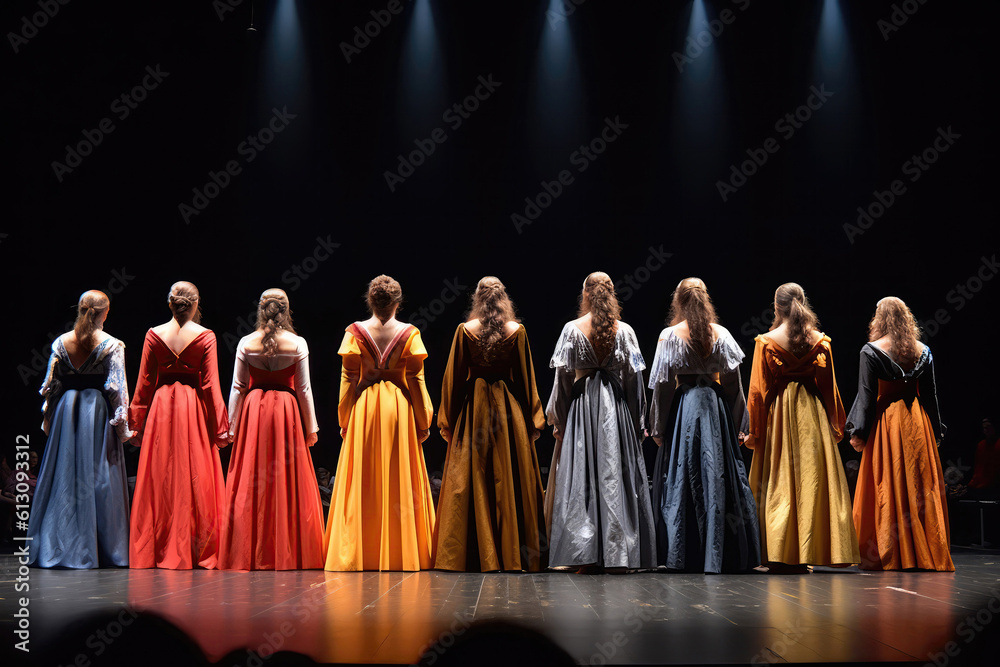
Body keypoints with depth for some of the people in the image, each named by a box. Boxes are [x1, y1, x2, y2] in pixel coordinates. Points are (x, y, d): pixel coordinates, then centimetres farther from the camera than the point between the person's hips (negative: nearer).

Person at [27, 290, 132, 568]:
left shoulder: (61, 342, 4)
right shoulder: (112, 345, -5)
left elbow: (50, 384, 6)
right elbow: (116, 388, -7)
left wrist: (47, 419, 16)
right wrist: (123, 425, -2)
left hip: (66, 409, 3)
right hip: (98, 410, -3)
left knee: (63, 474, 8)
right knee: (98, 476, 1)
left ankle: (59, 548, 9)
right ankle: (101, 549, 2)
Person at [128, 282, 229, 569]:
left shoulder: (154, 335, 1)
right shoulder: (205, 336, -5)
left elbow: (144, 382, 3)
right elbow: (210, 384, -6)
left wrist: (137, 421, 10)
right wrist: (220, 426, -2)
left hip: (161, 406, 2)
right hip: (194, 408, -2)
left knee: (159, 479, 8)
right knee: (195, 478, 3)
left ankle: (161, 551, 10)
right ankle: (196, 553, 5)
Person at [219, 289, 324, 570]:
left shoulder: (246, 344, -1)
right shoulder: (297, 344, -4)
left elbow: (237, 388, 1)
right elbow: (304, 389, -3)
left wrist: (232, 426, 7)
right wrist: (311, 428, 4)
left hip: (253, 412, 1)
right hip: (287, 410, -1)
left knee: (250, 483, 6)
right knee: (289, 480, 4)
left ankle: (251, 555, 8)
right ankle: (288, 554, 6)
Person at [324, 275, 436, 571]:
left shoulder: (355, 332, -1)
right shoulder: (409, 333, -1)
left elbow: (349, 379, 0)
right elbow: (416, 380, -1)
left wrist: (345, 420, 6)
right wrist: (423, 423, 5)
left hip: (364, 408, 0)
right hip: (399, 407, 0)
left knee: (361, 484, 5)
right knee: (399, 479, 5)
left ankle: (360, 554, 6)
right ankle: (400, 553, 6)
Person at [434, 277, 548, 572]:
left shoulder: (465, 330, -3)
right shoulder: (517, 331, -2)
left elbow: (454, 376, 0)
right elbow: (526, 377, 2)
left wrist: (447, 421, 7)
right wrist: (532, 419, 9)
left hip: (473, 408, 0)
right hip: (509, 407, 0)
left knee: (472, 482, 3)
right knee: (510, 480, 4)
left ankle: (474, 556, 4)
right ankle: (513, 555, 5)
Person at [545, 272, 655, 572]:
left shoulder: (573, 329, -4)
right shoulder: (624, 330, 0)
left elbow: (563, 376, -2)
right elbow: (633, 378, 3)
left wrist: (558, 420, 5)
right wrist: (637, 421, 10)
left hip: (581, 403, -1)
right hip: (616, 406, 1)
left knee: (581, 476, 2)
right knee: (615, 474, 5)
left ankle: (586, 557, 1)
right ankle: (617, 556, 6)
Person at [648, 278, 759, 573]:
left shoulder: (670, 335, -5)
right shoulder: (721, 333, 1)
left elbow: (664, 384, -4)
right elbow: (732, 380, 3)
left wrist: (658, 427, 2)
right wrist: (736, 421, 12)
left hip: (682, 405, -2)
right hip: (714, 405, 2)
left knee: (682, 479, 3)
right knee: (717, 476, 6)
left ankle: (683, 555, 5)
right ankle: (719, 553, 8)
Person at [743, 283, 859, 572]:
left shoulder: (766, 341, -5)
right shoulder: (820, 341, 2)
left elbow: (758, 389, -4)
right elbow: (829, 386, 6)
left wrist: (753, 430, 1)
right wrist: (837, 425, 15)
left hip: (778, 413, -2)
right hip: (813, 413, 2)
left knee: (778, 483, 2)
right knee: (811, 480, 6)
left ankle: (778, 556, 1)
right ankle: (805, 554, 6)